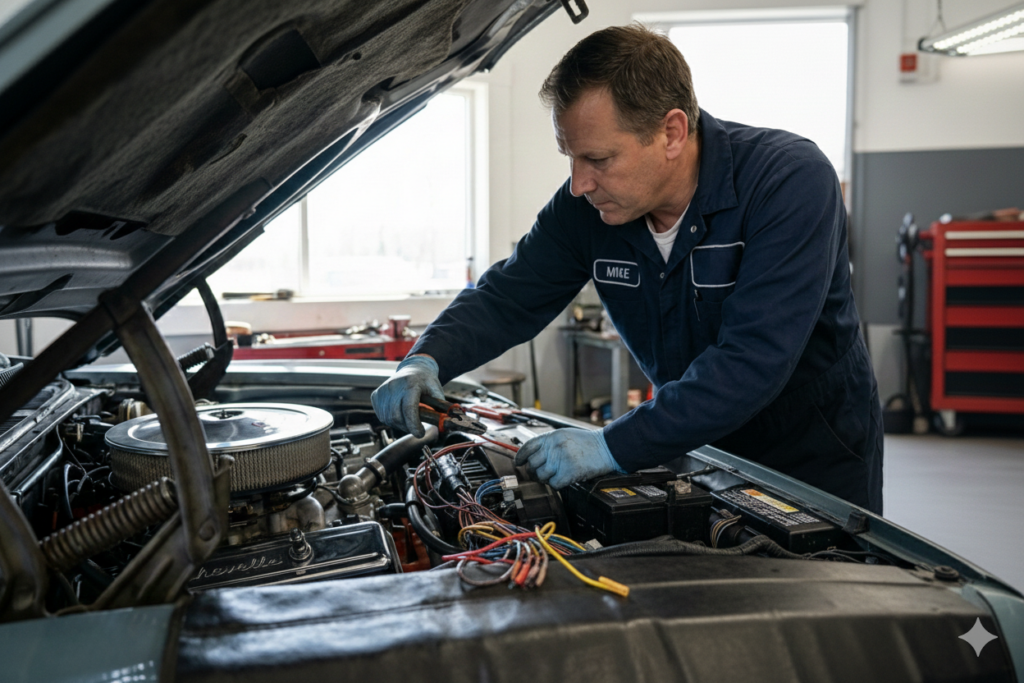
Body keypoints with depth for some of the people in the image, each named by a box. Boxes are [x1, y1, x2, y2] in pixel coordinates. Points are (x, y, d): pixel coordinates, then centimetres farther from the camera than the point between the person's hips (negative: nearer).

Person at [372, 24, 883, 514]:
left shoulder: (792, 180, -30)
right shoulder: (586, 206, -13)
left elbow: (753, 361, -38)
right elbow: (507, 297, -4)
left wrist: (615, 447, -40)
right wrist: (426, 361, -24)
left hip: (817, 464, -3)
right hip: (697, 449, 4)